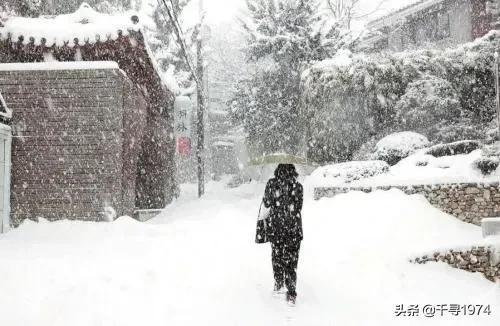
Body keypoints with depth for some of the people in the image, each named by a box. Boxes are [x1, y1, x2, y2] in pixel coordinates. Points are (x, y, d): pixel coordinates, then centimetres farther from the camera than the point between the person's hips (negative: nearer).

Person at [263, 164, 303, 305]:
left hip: (276, 227, 0)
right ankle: (291, 294, 3)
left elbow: (267, 203, 3)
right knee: (291, 261, 5)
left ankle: (278, 285, 32)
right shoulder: (298, 186, -8)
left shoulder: (272, 184, -8)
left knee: (277, 257, 19)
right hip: (294, 229, 0)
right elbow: (299, 207, 1)